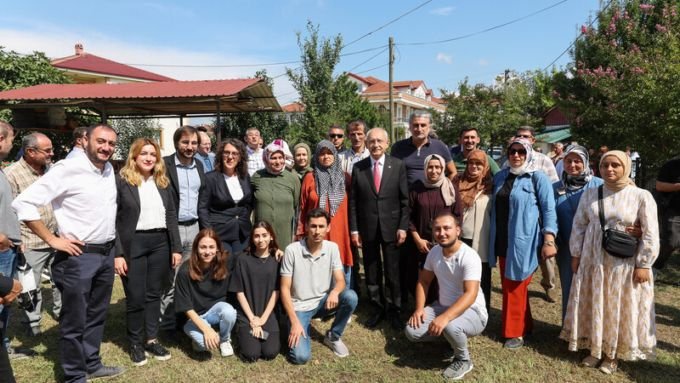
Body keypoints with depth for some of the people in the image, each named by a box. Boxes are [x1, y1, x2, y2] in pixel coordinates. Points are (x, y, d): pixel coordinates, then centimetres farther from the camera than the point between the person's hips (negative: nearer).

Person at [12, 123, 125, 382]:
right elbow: (23, 203, -18)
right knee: (74, 321, 7)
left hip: (106, 253, 7)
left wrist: (114, 248, 13)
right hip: (78, 256, -7)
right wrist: (53, 240, -15)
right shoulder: (67, 169, -16)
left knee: (97, 315, 20)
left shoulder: (109, 170, 5)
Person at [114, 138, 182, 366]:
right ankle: (135, 343, 23)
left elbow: (171, 216, 10)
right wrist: (117, 253, -12)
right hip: (133, 244, -4)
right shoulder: (121, 181, -4)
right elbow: (113, 219, -7)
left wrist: (176, 248, 5)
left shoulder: (163, 182, 10)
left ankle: (152, 340, 26)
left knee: (154, 294, 12)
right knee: (135, 297, 5)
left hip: (160, 243, 4)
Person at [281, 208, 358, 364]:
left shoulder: (332, 248, -6)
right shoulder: (292, 250, -17)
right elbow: (285, 289, -13)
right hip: (299, 307, -3)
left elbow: (340, 281, -8)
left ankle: (333, 337, 0)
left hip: (323, 302, 4)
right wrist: (294, 321, -20)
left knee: (350, 296, -26)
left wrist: (334, 292, -33)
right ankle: (300, 327, 13)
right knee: (300, 356, -21)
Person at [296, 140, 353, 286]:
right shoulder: (310, 178, 6)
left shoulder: (345, 177, 8)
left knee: (342, 273, 3)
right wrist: (300, 233, 5)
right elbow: (303, 207, 7)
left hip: (341, 232, 1)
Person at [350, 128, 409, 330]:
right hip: (367, 228, 1)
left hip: (391, 227, -1)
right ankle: (378, 308, 28)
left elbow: (404, 199, -1)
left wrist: (403, 227, -6)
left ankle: (395, 310, 25)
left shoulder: (398, 165, -1)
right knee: (372, 272, 11)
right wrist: (354, 229, -1)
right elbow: (353, 201, 2)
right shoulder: (358, 167, 2)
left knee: (394, 272, 7)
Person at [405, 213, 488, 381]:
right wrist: (419, 308, -9)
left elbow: (470, 295, -33)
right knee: (412, 331, -13)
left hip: (472, 313, -6)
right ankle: (450, 335, 14)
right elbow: (423, 281, 7)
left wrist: (445, 317, -45)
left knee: (451, 327, -38)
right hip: (442, 306, 6)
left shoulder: (469, 257, -24)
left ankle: (464, 360, -5)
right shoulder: (434, 252, -3)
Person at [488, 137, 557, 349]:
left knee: (516, 287, 1)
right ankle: (524, 325, 29)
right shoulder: (501, 176, 10)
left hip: (523, 242, -6)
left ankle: (516, 332, 16)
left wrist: (549, 240, -18)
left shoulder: (537, 178, -5)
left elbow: (549, 210, -9)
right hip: (502, 241, 6)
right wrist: (494, 239, 18)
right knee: (508, 286, 12)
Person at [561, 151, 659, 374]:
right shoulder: (590, 194, 1)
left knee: (620, 309, 8)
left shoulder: (641, 196, -8)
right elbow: (579, 226, 6)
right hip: (593, 260, 3)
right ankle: (595, 349, 27)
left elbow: (650, 234, -8)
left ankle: (612, 355, 24)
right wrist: (576, 255, 4)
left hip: (625, 264, -3)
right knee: (594, 306, 11)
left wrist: (643, 265, -10)